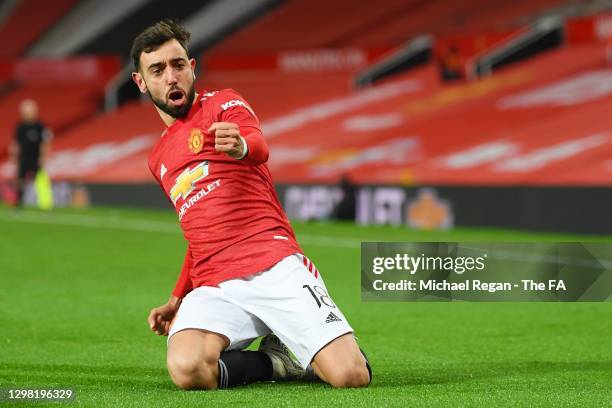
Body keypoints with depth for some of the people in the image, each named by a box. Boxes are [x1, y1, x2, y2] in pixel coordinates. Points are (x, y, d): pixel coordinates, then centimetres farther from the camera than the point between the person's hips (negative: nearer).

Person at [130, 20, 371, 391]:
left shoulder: (224, 104, 7)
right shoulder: (158, 158, 25)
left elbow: (260, 148, -18)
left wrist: (240, 147, -43)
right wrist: (178, 299, 23)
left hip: (276, 266, -4)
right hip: (214, 286, 5)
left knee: (350, 376, -24)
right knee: (187, 370, -31)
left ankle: (293, 348, 11)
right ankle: (277, 361, 0)